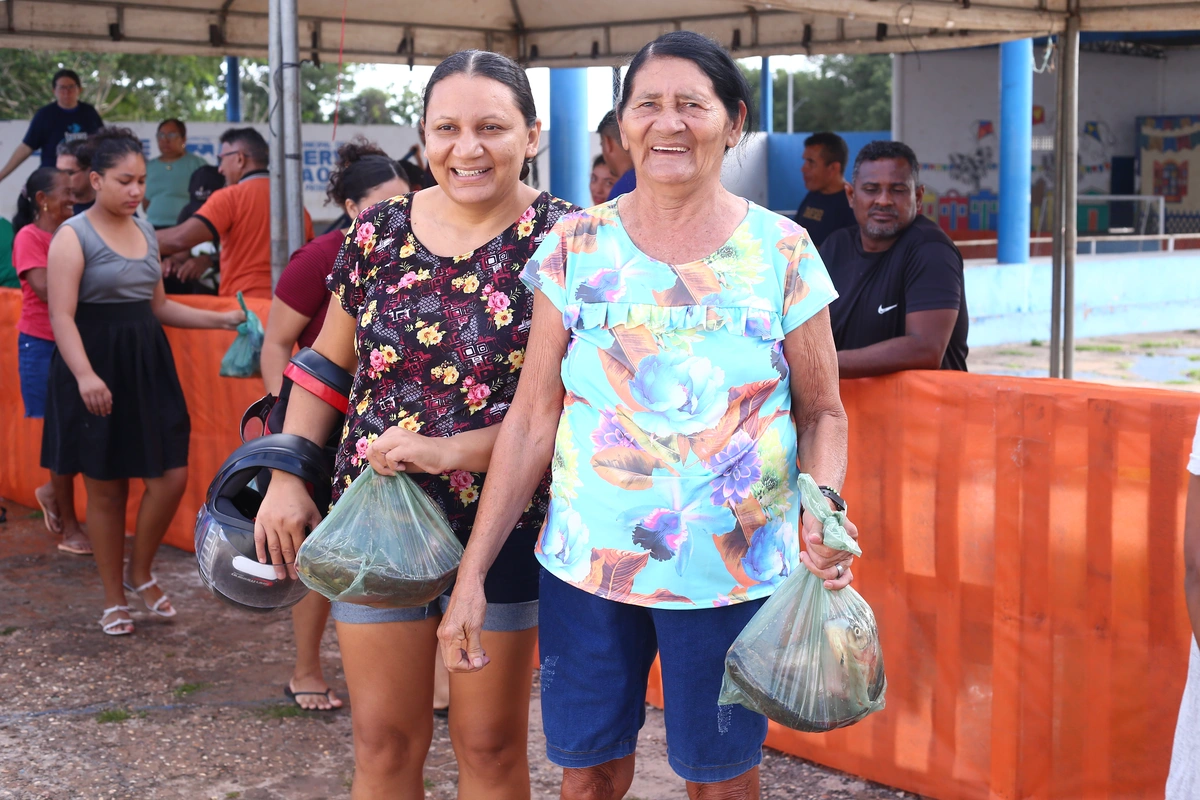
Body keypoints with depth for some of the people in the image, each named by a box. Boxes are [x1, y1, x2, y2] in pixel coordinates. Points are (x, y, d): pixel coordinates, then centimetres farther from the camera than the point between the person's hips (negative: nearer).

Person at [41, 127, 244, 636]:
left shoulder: (145, 231, 12)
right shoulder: (73, 236, -8)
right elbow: (62, 317, -16)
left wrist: (221, 320, 14)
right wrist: (85, 375, -30)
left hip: (148, 364, 6)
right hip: (97, 375, -6)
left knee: (172, 476, 0)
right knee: (106, 490, 3)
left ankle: (140, 574, 22)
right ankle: (114, 599, 18)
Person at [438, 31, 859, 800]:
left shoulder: (781, 251, -3)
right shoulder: (577, 247, 0)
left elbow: (822, 413, 3)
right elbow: (532, 420, 1)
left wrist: (824, 508, -18)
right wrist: (473, 574, -3)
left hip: (733, 573, -1)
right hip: (587, 565, 1)